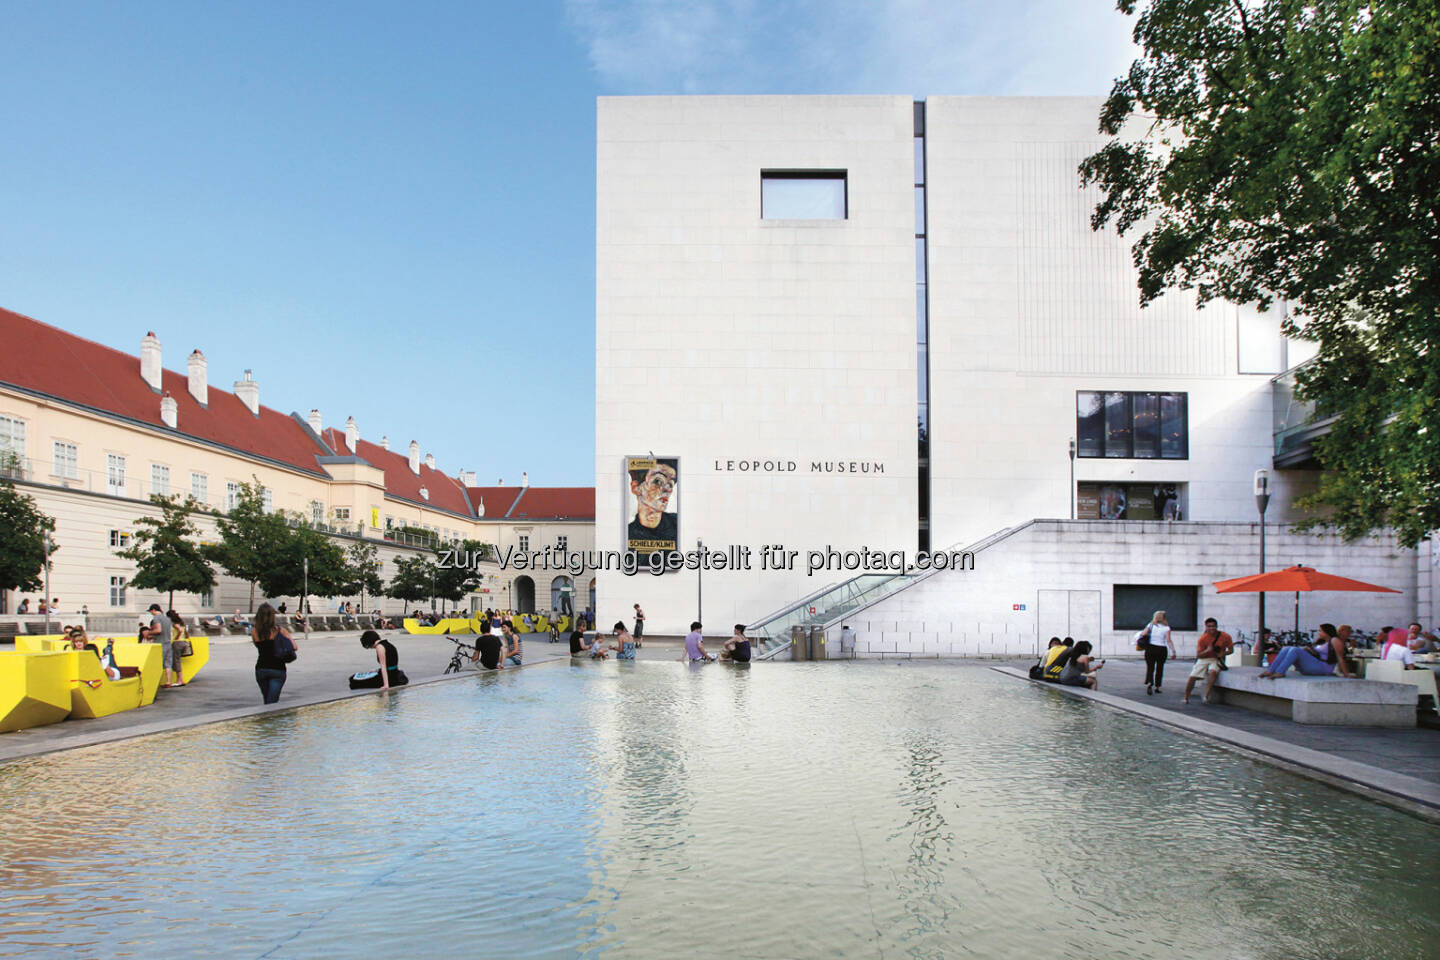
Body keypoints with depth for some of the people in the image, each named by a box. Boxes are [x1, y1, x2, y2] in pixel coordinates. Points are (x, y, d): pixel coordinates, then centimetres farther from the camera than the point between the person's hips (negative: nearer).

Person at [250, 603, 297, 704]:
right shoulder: (279, 630, -9)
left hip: (261, 669, 3)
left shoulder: (254, 631, -4)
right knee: (271, 703, -4)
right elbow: (295, 647, -9)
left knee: (267, 702, 22)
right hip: (277, 669, -3)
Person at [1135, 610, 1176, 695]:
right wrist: (1173, 651, -11)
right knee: (1159, 668, 12)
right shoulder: (1166, 627, -1)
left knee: (1150, 667, 3)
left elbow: (1143, 634, -10)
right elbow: (1168, 640, -11)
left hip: (1150, 648, 0)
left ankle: (1149, 683, -22)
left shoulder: (1150, 625, 2)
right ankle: (1156, 687, 15)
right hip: (1162, 649, 0)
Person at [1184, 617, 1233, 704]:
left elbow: (1231, 650, 5)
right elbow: (1198, 655, -8)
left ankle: (1206, 696, -30)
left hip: (1216, 659, -1)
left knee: (1212, 672, -35)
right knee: (1192, 677, -12)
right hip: (1203, 659, 1)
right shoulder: (1202, 638, -11)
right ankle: (1186, 698, 8)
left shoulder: (1225, 636, -9)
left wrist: (1223, 653, -17)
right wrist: (1207, 651, -28)